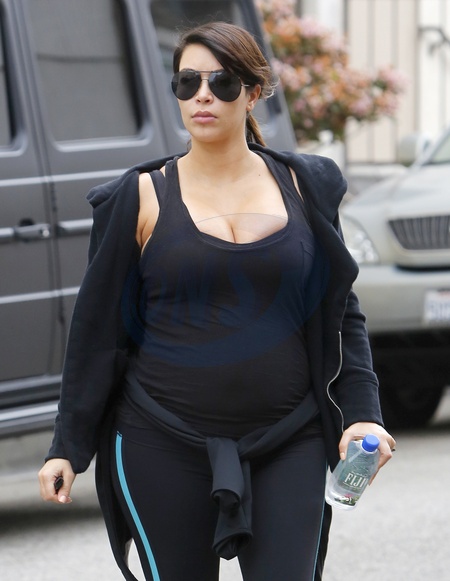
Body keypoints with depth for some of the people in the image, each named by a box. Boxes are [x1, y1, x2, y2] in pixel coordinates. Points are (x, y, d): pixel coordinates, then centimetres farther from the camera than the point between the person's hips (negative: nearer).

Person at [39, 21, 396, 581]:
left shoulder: (303, 187, 7)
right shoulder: (143, 197, 1)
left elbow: (342, 313, 12)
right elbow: (96, 328, 4)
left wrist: (362, 413, -1)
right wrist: (68, 447, 3)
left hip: (287, 445, 1)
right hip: (166, 446, -1)